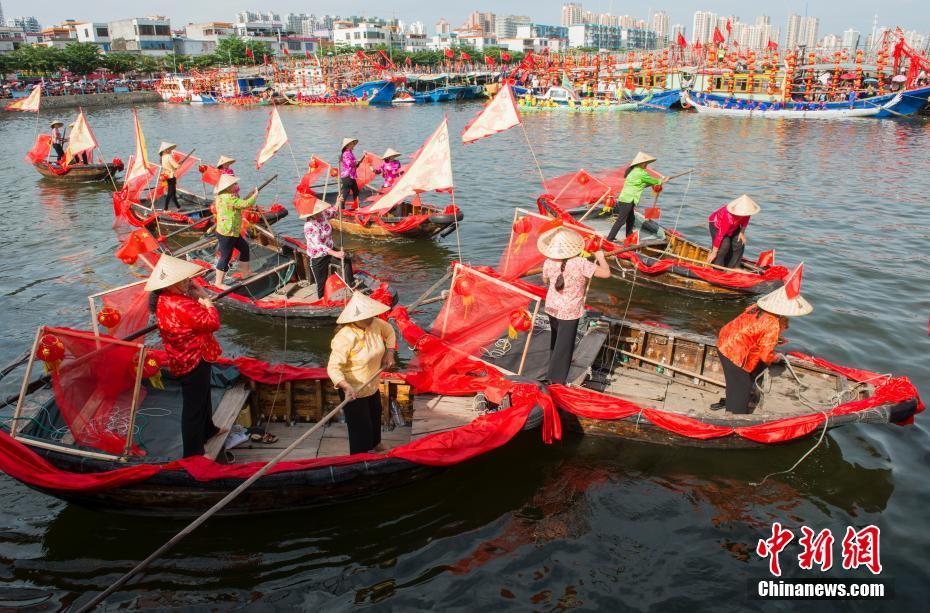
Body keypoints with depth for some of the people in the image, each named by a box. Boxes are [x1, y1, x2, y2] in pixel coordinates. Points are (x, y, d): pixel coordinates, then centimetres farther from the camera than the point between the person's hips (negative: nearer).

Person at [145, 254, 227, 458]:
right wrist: (205, 298, -16)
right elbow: (213, 322, -28)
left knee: (202, 395, 29)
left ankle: (208, 430, 51)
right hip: (193, 361, -10)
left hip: (183, 359, 10)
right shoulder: (180, 306, -32)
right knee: (194, 406, 4)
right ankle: (193, 453, 19)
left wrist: (196, 297, -9)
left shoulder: (164, 300, -2)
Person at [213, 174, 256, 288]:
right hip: (227, 233, -11)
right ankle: (218, 282, 6)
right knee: (225, 257, -3)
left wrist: (249, 196, 9)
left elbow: (239, 204, 19)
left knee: (244, 247, 22)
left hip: (233, 232, 11)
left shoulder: (221, 196, 9)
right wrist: (255, 196, -8)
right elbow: (245, 204, -24)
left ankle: (246, 272, 35)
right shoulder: (229, 197, -23)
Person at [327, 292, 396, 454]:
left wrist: (389, 353, 0)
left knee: (375, 416, 31)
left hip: (373, 386, 8)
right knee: (361, 429, 1)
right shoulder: (345, 337, -33)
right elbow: (333, 368, -35)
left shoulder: (375, 324, -13)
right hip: (354, 391, -8)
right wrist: (346, 387, -47)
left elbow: (389, 332, 10)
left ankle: (375, 445, 60)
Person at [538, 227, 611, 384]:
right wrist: (600, 257, -6)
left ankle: (554, 375, 49)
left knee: (556, 340, 28)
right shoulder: (580, 264, -27)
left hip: (552, 307, 6)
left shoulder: (549, 263, -12)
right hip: (569, 312, -6)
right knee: (564, 346, 8)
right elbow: (606, 273, -23)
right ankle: (556, 380, 18)